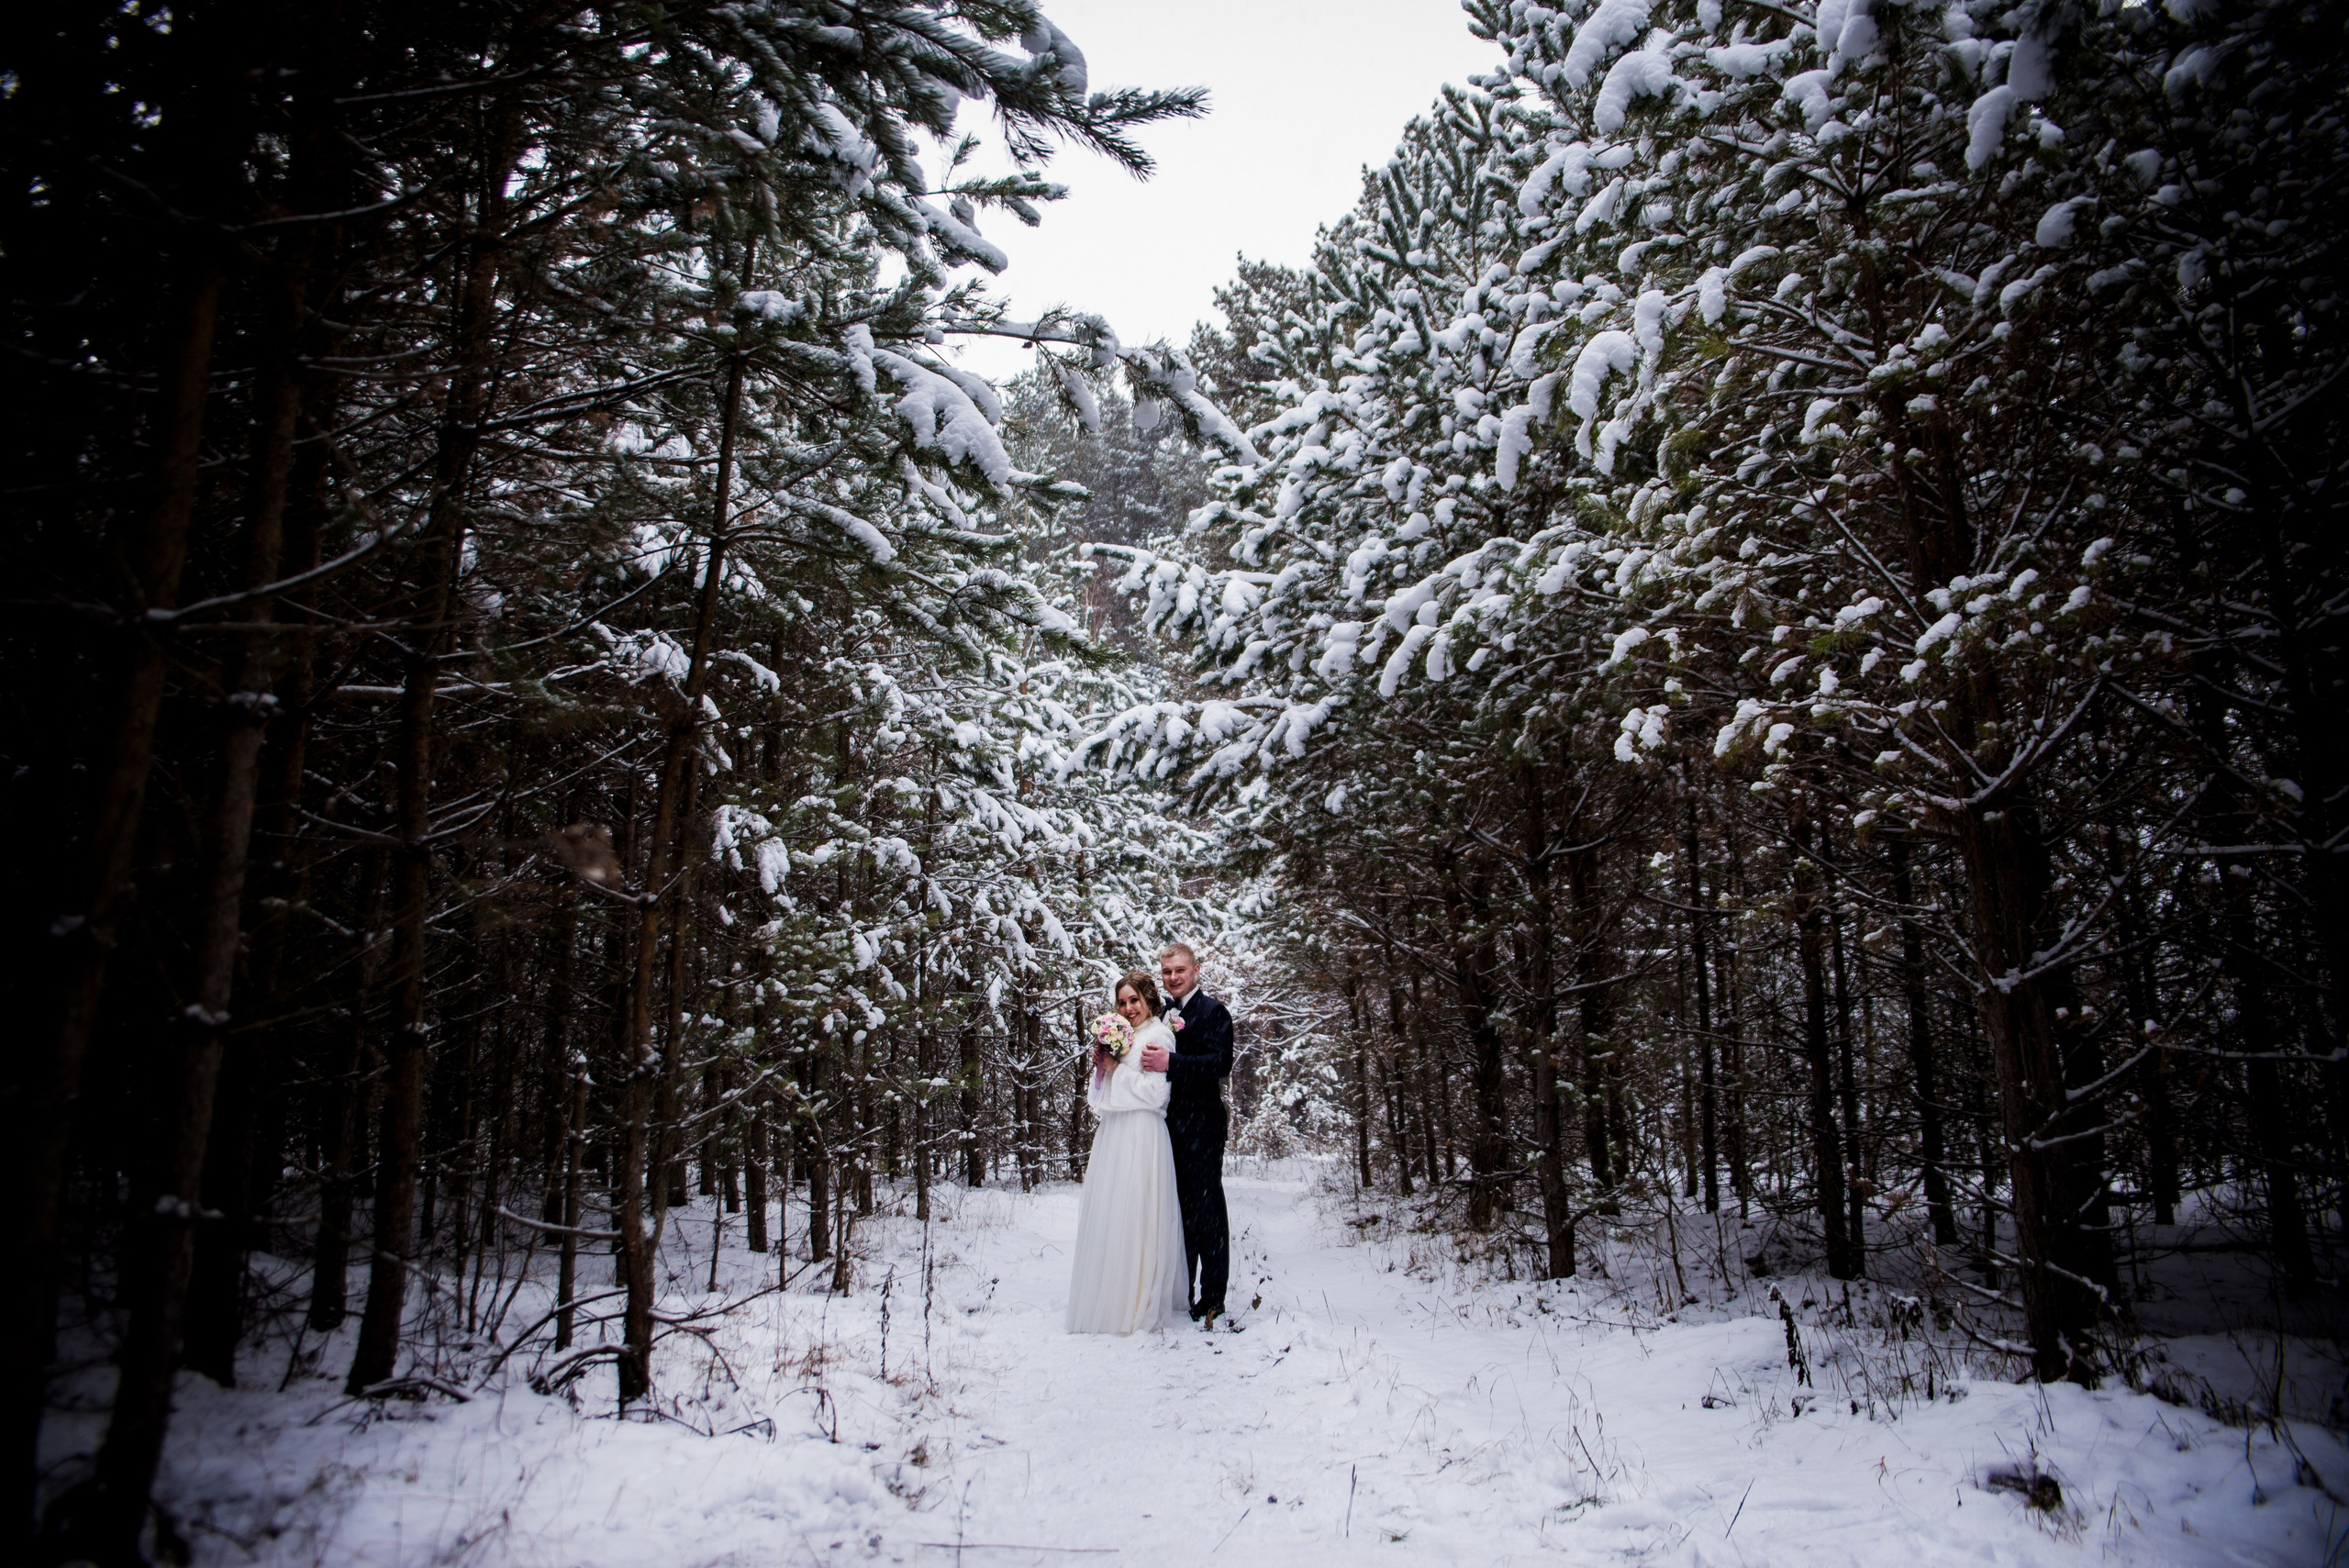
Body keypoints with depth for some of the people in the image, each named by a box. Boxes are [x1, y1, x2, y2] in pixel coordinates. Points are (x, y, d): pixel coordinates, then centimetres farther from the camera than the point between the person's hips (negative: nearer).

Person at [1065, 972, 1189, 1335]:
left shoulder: (1158, 1036, -7)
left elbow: (1155, 1093, -16)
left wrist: (1117, 1068, -10)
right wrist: (1103, 1065, 3)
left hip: (1141, 1138, -8)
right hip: (1113, 1137, 8)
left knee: (1135, 1218, -5)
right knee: (1109, 1218, 10)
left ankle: (1139, 1304, 4)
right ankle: (1113, 1301, 18)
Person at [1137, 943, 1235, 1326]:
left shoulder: (1212, 1012, -7)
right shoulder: (1161, 1013, 14)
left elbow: (1220, 1064, -19)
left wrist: (1170, 1061, -28)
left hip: (1200, 1125, -7)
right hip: (1168, 1123, 7)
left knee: (1205, 1208, -2)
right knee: (1178, 1209, 15)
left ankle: (1211, 1296, 6)